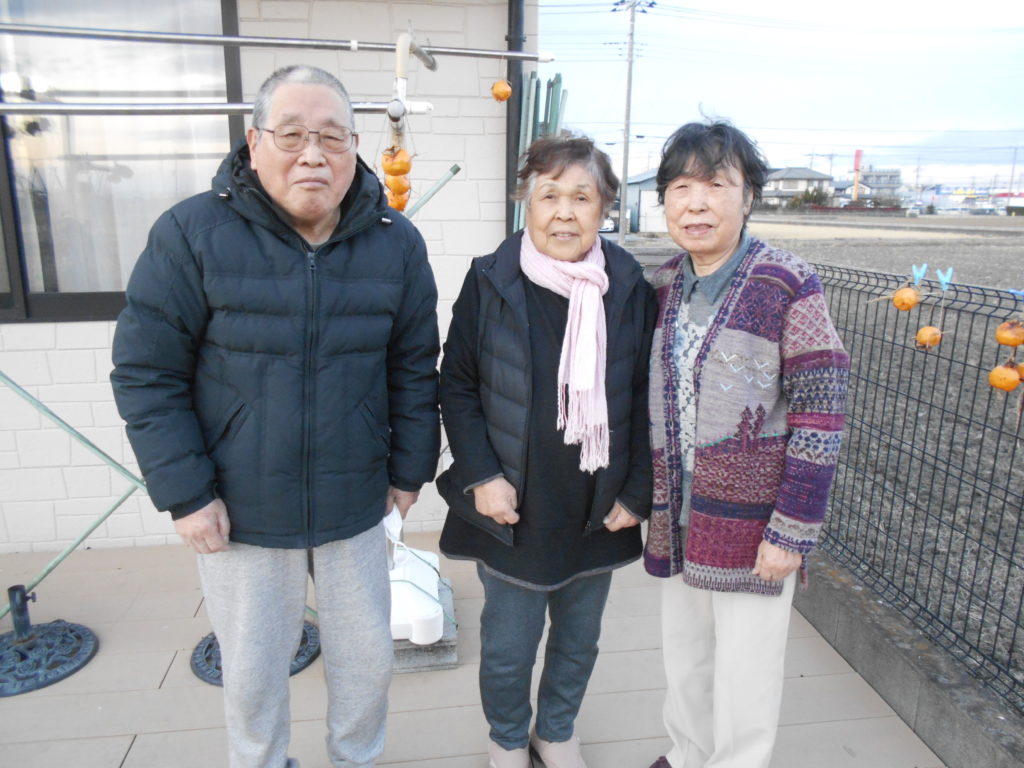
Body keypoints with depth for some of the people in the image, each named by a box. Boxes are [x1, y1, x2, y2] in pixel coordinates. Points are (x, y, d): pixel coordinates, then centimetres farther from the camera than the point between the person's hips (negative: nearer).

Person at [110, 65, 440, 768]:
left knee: (369, 657, 18)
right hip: (239, 513, -1)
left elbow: (415, 369, 3)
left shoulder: (396, 243, -4)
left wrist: (409, 467, 4)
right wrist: (185, 493, -10)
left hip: (356, 507, 2)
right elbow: (146, 373, -8)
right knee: (252, 672, 17)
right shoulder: (192, 233, -11)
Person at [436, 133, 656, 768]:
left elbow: (644, 399, 1)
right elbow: (457, 386, -3)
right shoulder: (491, 283, -8)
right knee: (507, 647, 14)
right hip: (513, 509, -1)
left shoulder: (630, 288, -5)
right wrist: (480, 476, -11)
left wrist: (637, 493, -3)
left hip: (598, 514, 2)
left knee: (579, 640, 21)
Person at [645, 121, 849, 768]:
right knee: (685, 658, 22)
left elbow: (820, 419, -15)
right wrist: (650, 501, 12)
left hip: (752, 523, -5)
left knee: (744, 674, 10)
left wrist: (792, 532, -16)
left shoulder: (788, 286, -14)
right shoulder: (665, 287, 4)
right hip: (679, 520, 6)